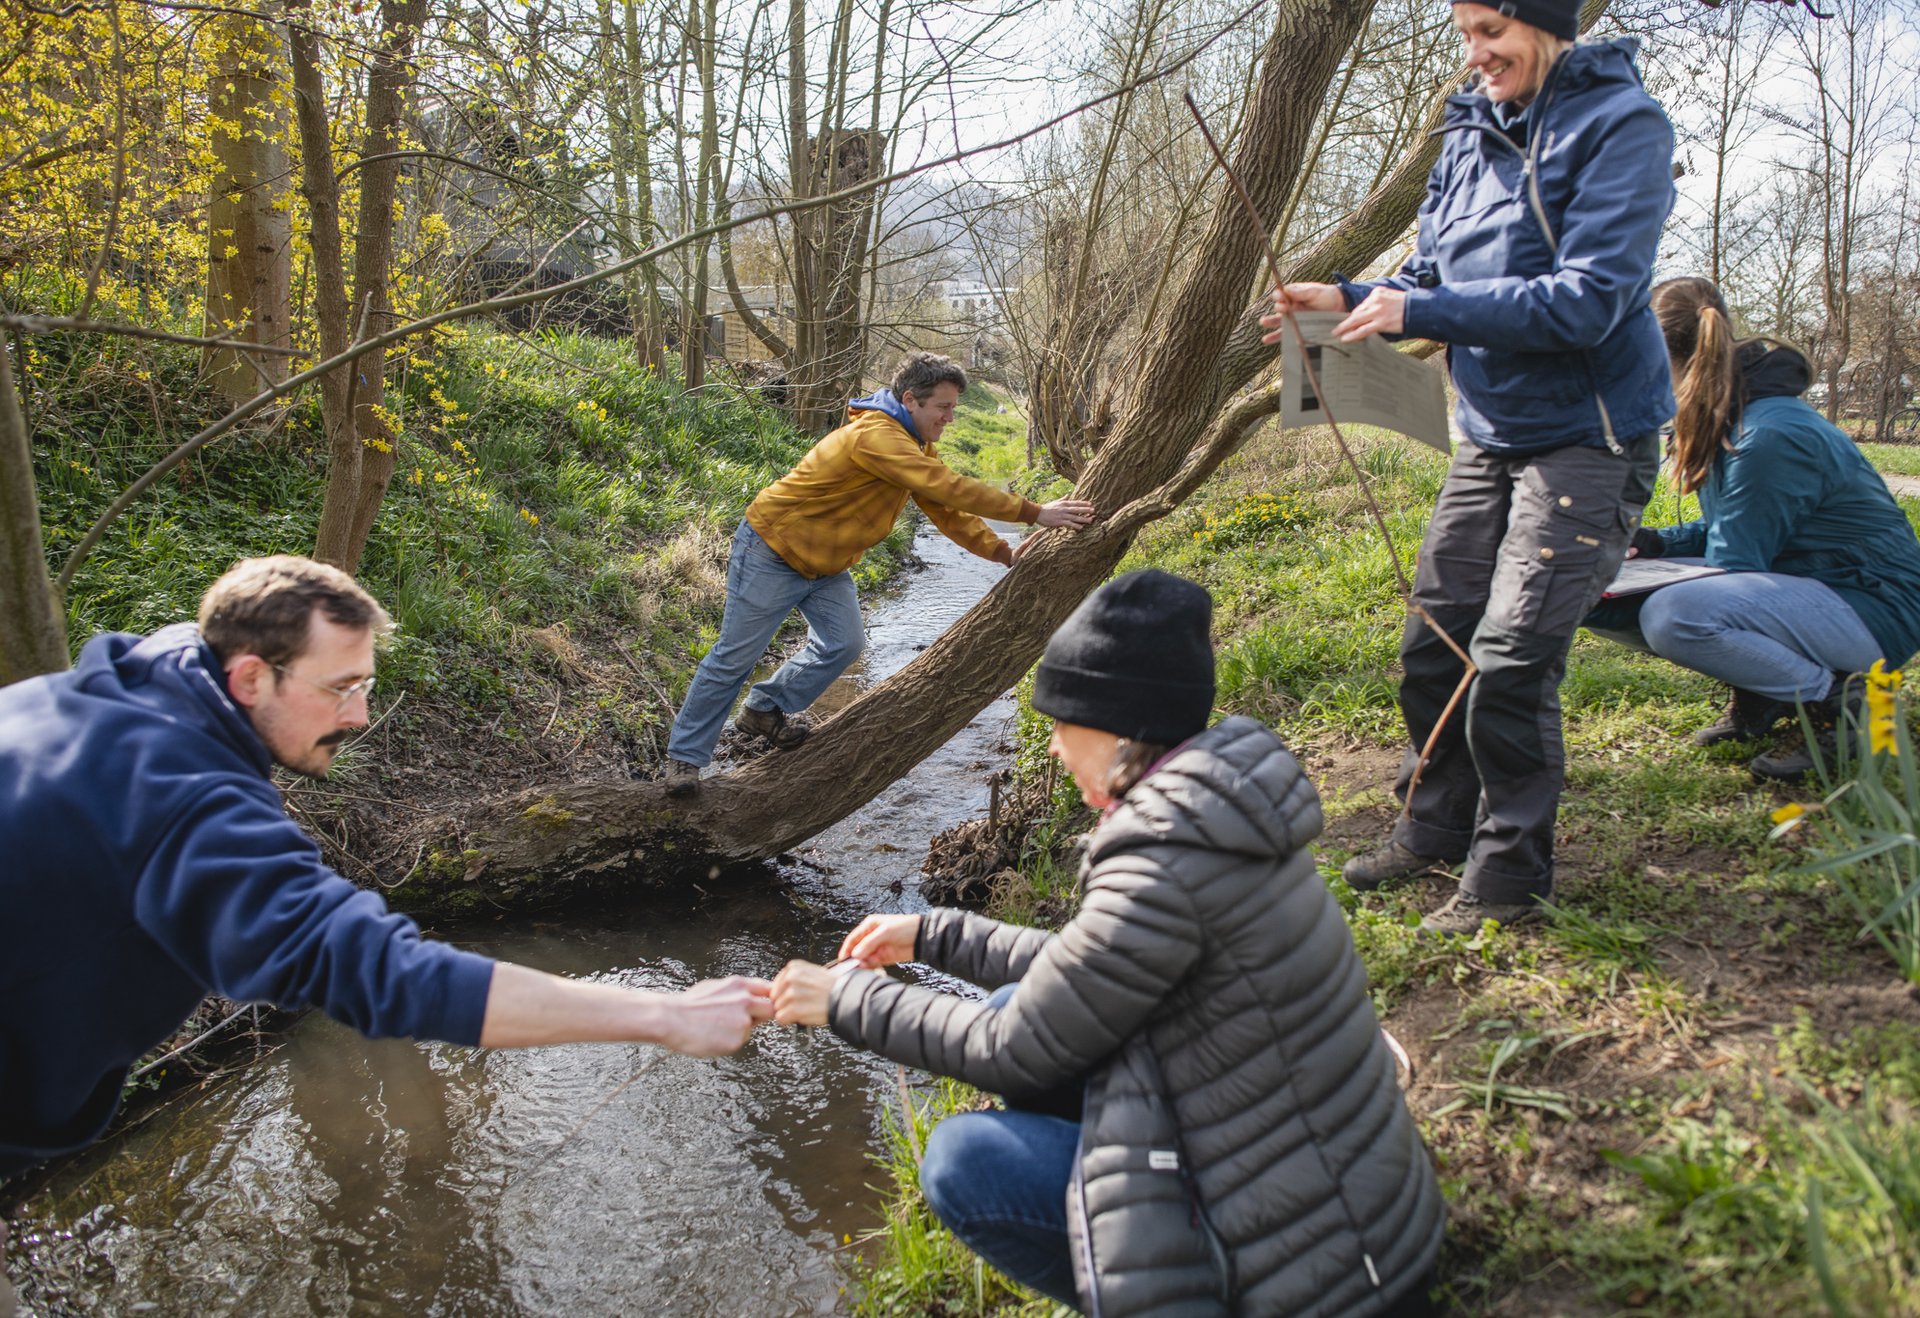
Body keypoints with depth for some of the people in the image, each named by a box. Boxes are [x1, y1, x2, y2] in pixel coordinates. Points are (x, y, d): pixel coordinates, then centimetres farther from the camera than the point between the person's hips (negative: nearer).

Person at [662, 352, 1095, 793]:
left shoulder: (917, 445, 3)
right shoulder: (876, 435, -31)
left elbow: (945, 509, 1)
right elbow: (950, 488, -37)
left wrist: (1005, 553, -11)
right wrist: (1035, 513, -35)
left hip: (826, 564, 9)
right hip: (772, 553, -9)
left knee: (844, 644, 0)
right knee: (735, 657, -1)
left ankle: (765, 709, 20)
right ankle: (684, 755, 13)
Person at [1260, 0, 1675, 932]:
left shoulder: (1620, 124, -13)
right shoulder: (1472, 132, 8)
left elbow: (1588, 300, -23)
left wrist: (1418, 311, -25)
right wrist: (1349, 299, -7)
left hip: (1586, 439, -7)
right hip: (1489, 432, 7)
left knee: (1511, 663, -10)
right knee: (1432, 645, 7)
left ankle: (1509, 874, 7)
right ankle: (1433, 830, 26)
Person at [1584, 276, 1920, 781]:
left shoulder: (1770, 436, -26)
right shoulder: (1734, 419, 4)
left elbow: (1734, 565, -21)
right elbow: (1732, 532, 14)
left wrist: (1613, 604, -17)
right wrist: (1655, 544, -5)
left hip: (1869, 607, -9)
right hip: (1802, 586, 9)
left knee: (1670, 615, -34)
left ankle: (1833, 701, -12)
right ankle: (1758, 696, 10)